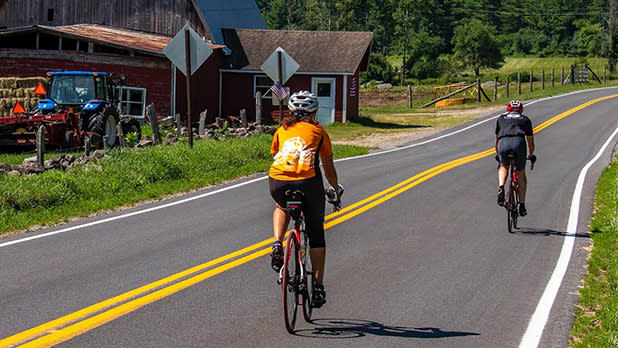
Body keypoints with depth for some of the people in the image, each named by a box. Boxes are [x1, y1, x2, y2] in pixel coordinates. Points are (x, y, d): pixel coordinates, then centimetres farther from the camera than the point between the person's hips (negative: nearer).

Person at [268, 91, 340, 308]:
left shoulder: (281, 130, 26)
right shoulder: (318, 131, 22)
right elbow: (329, 170, 26)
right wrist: (336, 190, 44)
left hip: (277, 182, 2)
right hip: (308, 182, -2)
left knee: (282, 208, 37)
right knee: (316, 235, 15)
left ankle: (277, 245, 13)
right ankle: (318, 287, 12)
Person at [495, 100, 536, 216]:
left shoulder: (501, 118, 31)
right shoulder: (525, 119, 29)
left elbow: (496, 139, 38)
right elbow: (530, 141, 35)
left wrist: (498, 154, 54)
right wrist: (531, 155, 54)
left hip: (503, 143, 1)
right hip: (519, 142, -1)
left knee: (504, 167, 30)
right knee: (521, 174, 19)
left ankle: (501, 188, 3)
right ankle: (522, 205, 14)